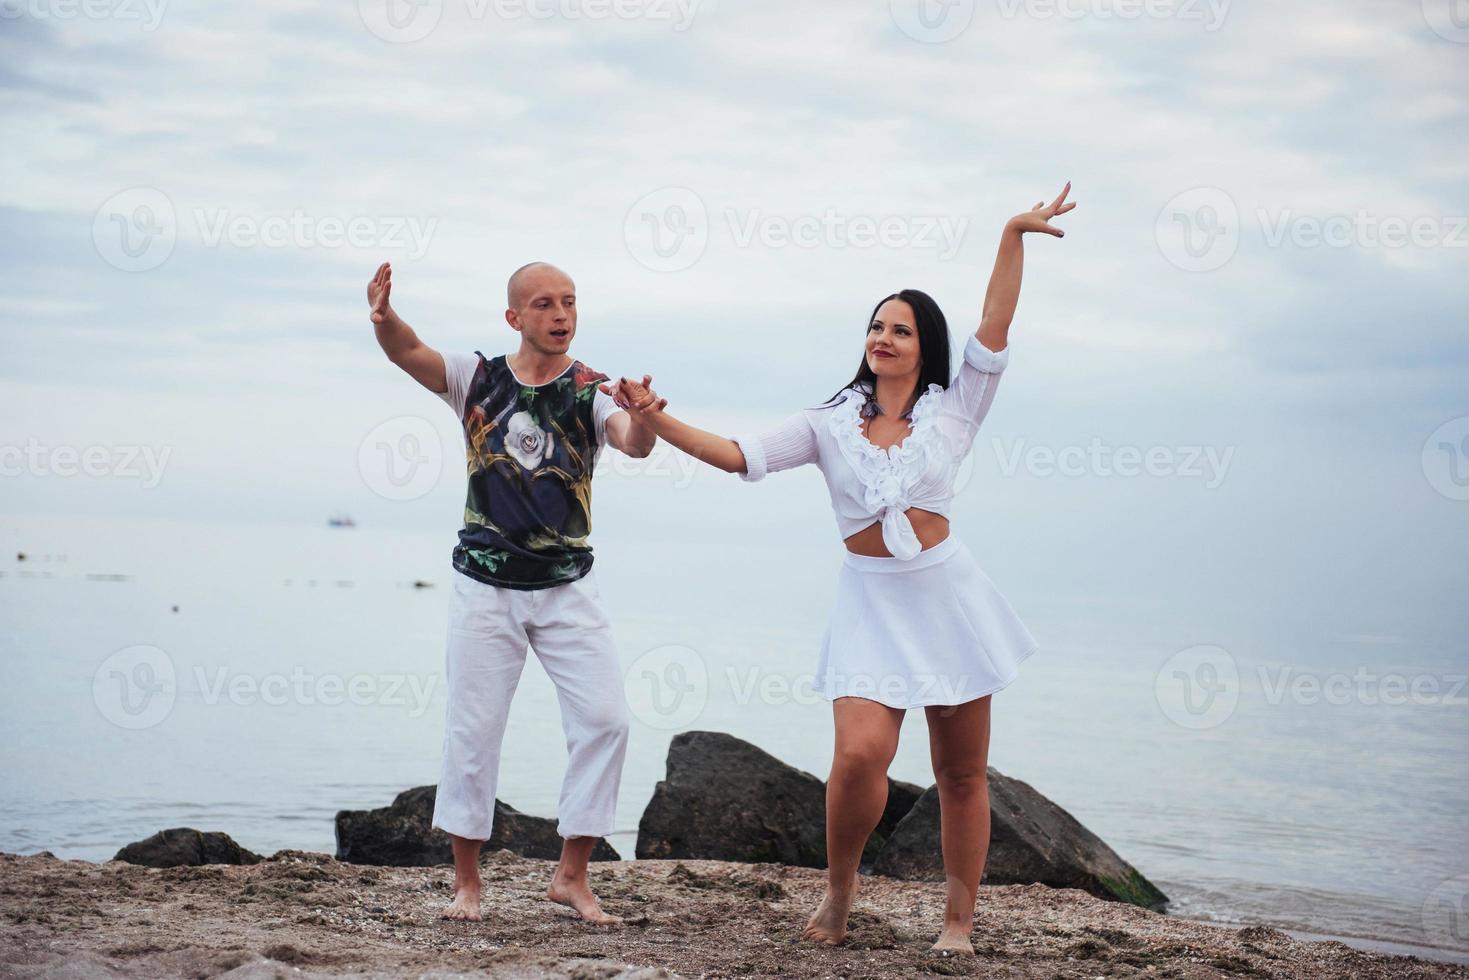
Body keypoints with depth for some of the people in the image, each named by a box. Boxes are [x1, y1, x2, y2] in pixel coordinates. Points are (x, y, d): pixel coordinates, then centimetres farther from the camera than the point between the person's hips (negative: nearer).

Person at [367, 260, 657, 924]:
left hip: (567, 588, 0)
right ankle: (466, 881, 15)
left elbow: (634, 443, -26)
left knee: (604, 719, -7)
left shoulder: (590, 391, -6)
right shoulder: (478, 378, -3)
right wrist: (383, 317, -43)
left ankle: (572, 876, 5)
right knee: (472, 730, 3)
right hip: (485, 586, 0)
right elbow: (407, 352, -20)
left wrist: (643, 420, -50)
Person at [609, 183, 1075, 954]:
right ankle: (839, 886, 6)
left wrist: (1013, 237, -12)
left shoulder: (951, 412, 3)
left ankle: (959, 920, 17)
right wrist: (658, 420, -13)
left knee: (962, 773, 5)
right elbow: (737, 455, -2)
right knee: (859, 755, -19)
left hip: (948, 596, 1)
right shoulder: (829, 426, 5)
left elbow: (994, 327, -5)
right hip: (871, 602, 0)